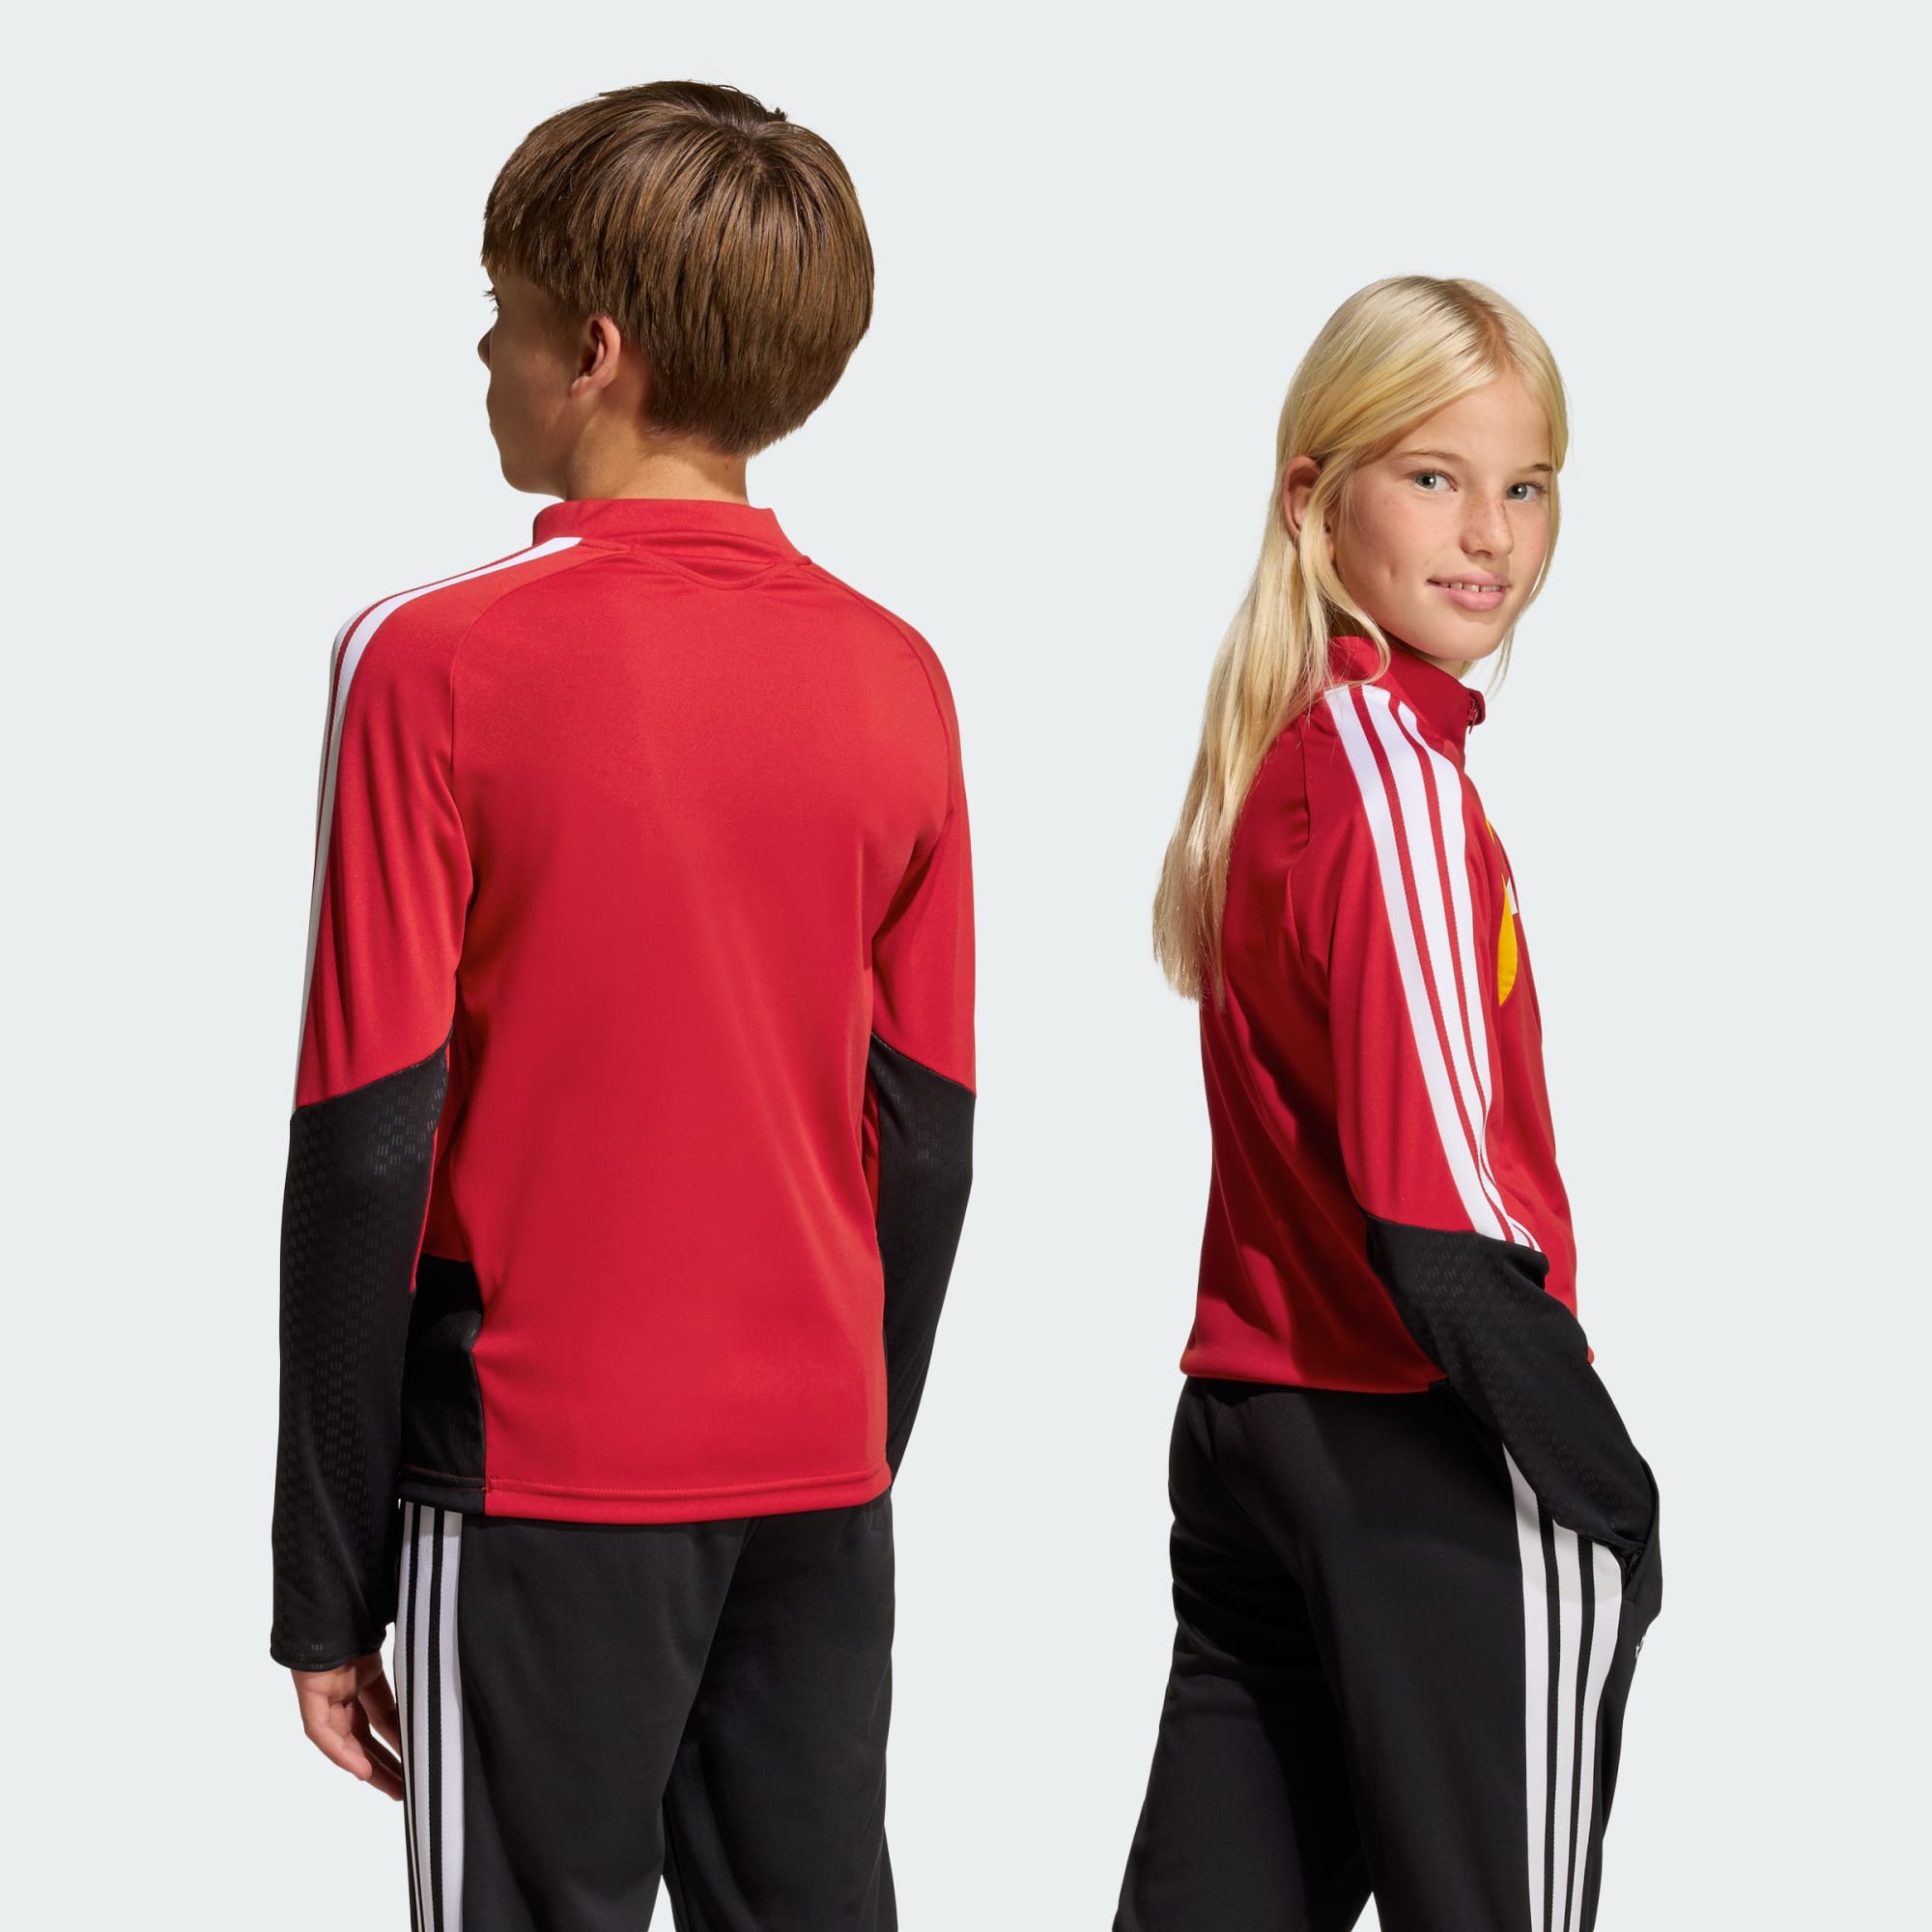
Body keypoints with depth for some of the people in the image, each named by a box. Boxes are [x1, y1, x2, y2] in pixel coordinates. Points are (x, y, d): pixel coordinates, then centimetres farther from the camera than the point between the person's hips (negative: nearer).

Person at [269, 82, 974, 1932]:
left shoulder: (435, 665, -11)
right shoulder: (894, 680, 3)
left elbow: (366, 1149, -11)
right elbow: (928, 1138, 6)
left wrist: (328, 1581, -4)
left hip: (544, 1466, -4)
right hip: (818, 1468, 4)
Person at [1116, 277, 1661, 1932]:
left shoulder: (1280, 759, 10)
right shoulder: (1400, 784, -15)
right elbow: (1440, 1212, -20)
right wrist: (1610, 1490, -15)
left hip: (1247, 1423, 8)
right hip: (1428, 1464, -8)